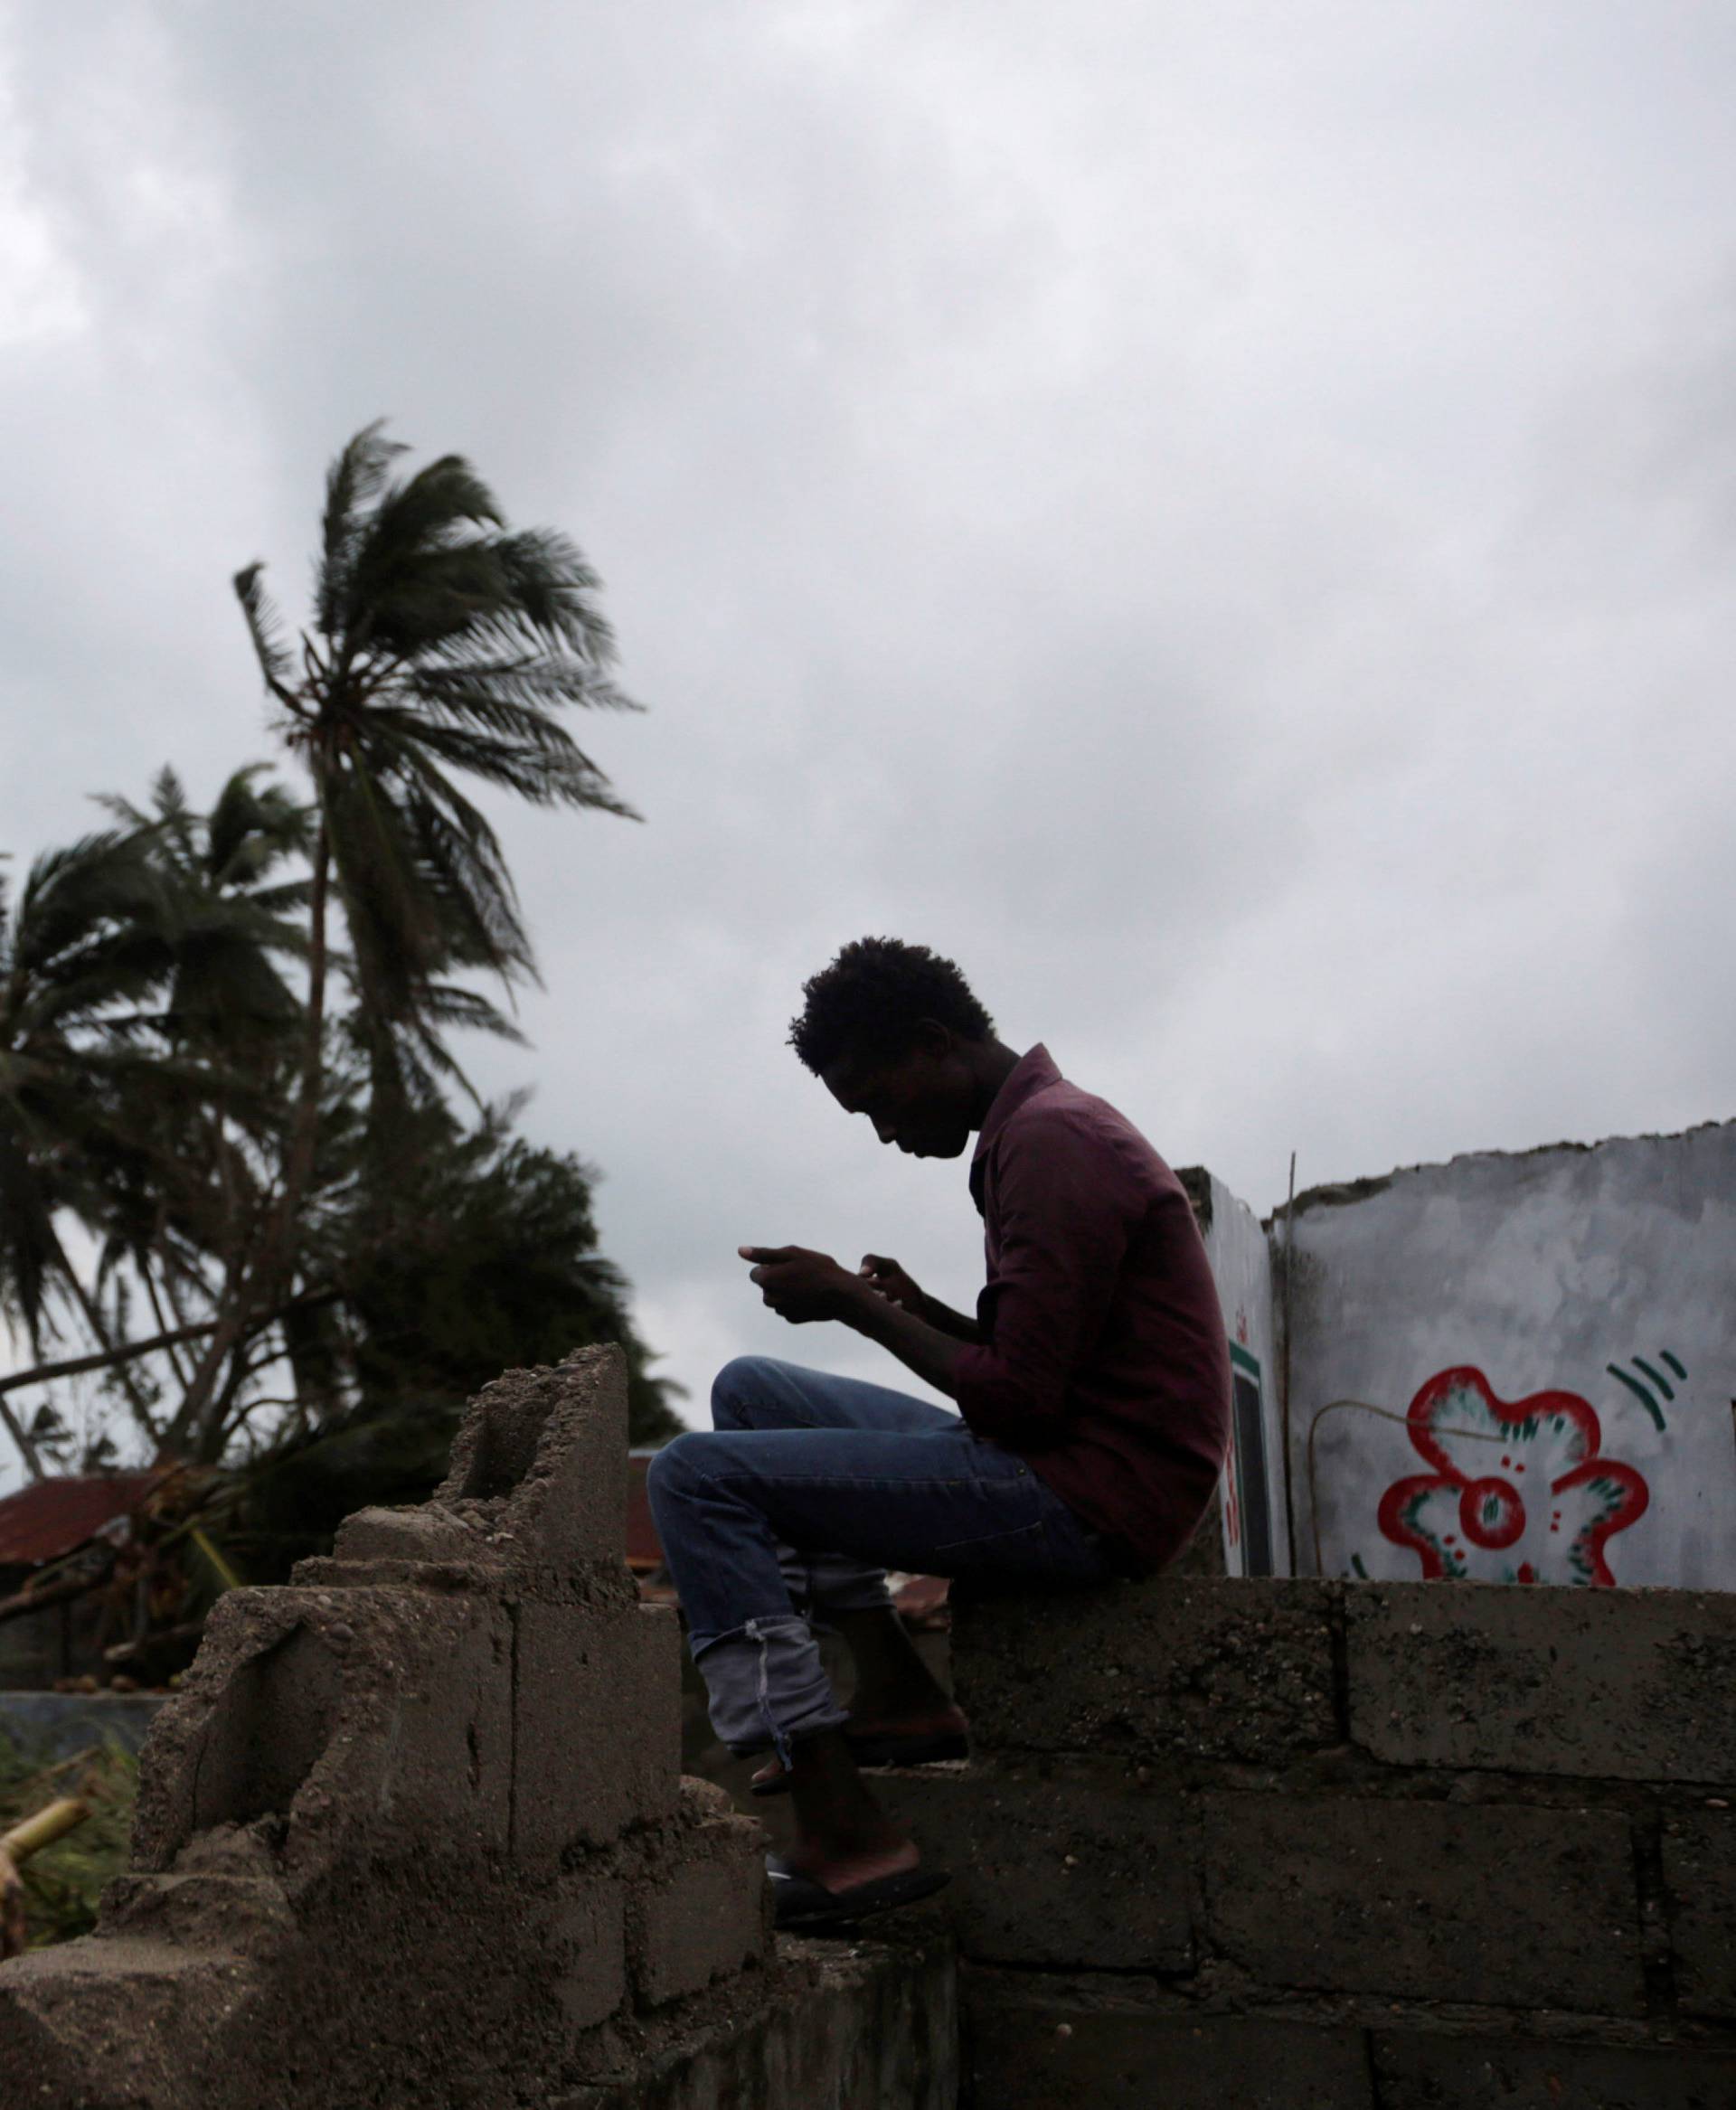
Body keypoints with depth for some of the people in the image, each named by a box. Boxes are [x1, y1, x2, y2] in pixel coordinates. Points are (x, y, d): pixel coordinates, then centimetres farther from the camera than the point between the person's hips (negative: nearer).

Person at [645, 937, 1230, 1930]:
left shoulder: (1050, 1142, -15)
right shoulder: (1047, 1126, 18)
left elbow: (1019, 1398, -20)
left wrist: (856, 1306, -9)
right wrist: (918, 1310, 7)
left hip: (1092, 1495, -11)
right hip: (1063, 1458, 11)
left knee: (698, 1476, -13)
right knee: (749, 1390, 18)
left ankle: (846, 1834, -15)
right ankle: (898, 1691, 7)